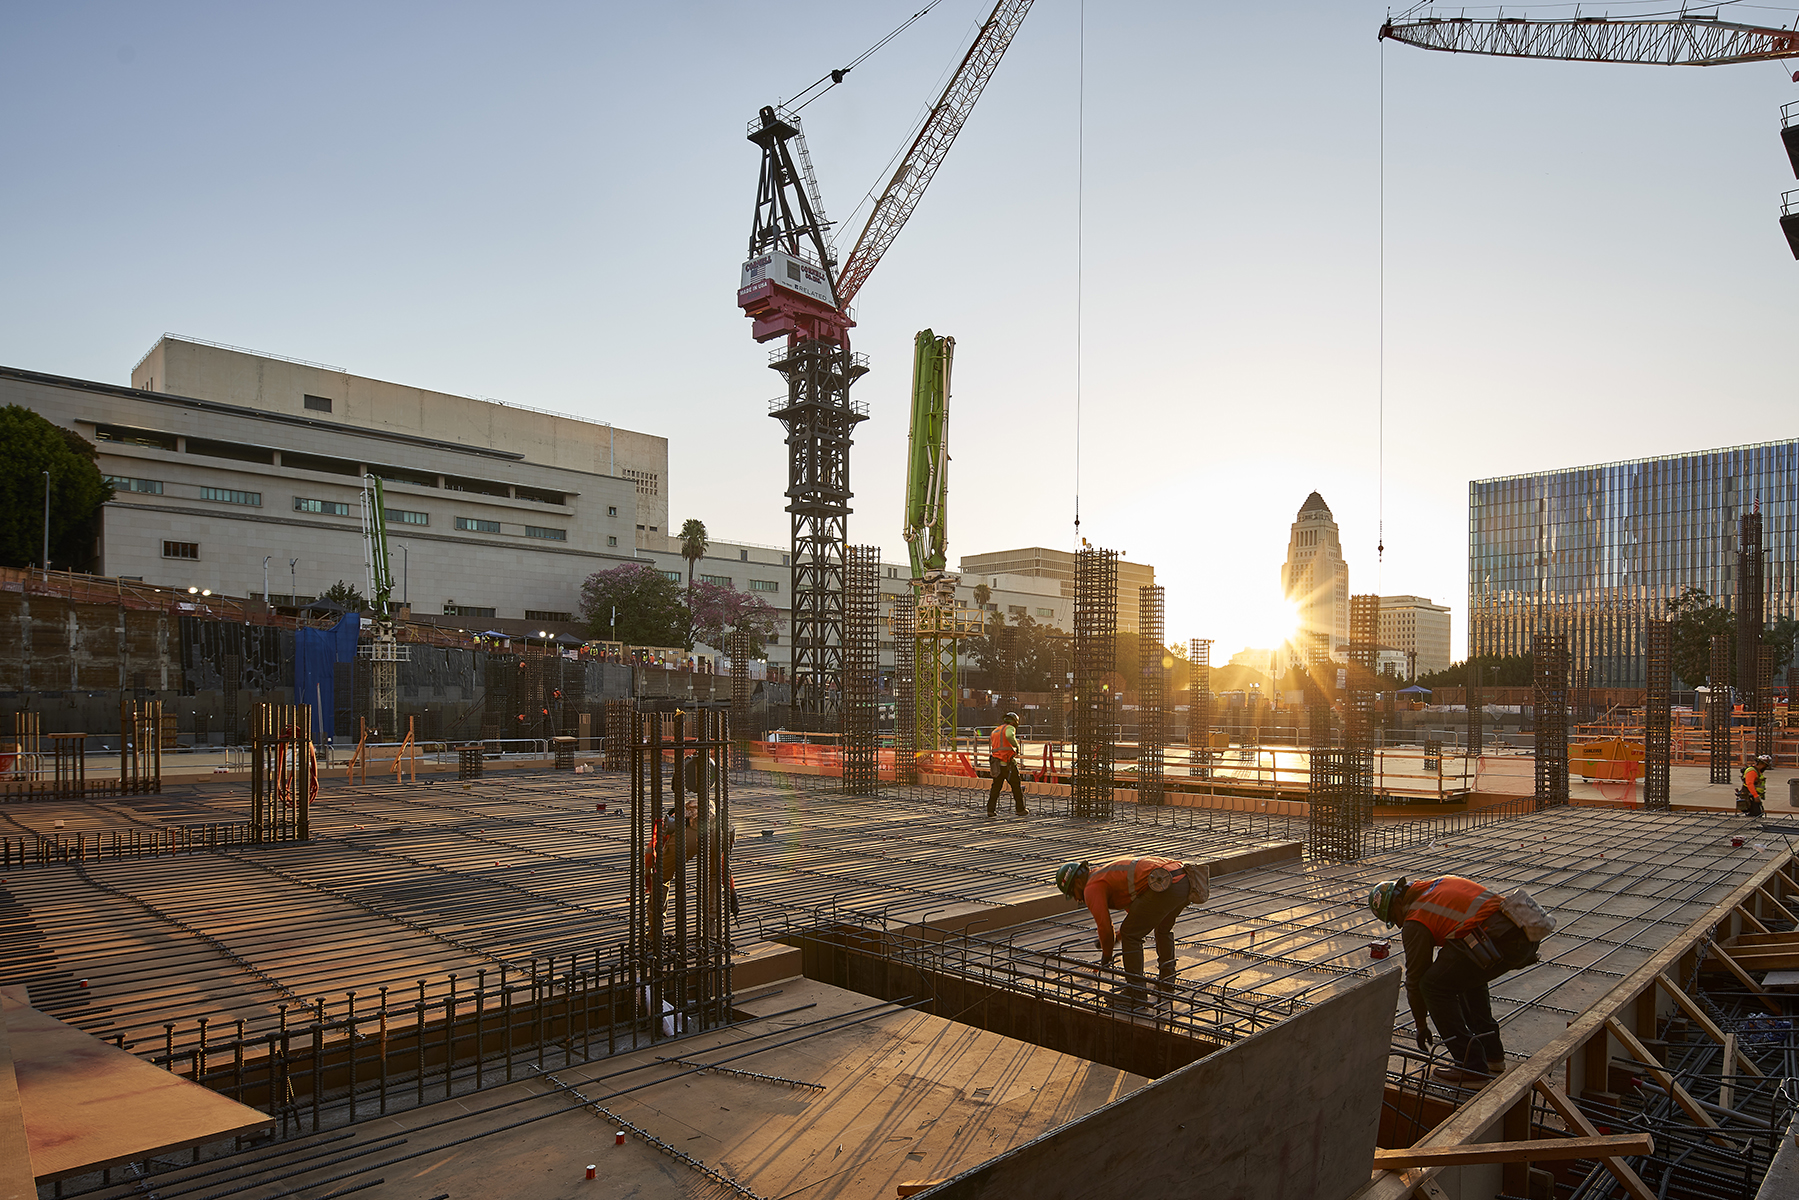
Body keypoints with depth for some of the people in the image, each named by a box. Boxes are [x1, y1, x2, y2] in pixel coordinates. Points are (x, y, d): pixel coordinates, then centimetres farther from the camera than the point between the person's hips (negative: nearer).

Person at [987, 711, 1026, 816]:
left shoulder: (995, 731, 21)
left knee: (995, 787, 14)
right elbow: (1009, 736, -28)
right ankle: (1020, 809, 10)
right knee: (1017, 786, 7)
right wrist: (1017, 746, -13)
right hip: (1008, 764, -6)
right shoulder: (1010, 728, -3)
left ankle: (990, 809, 7)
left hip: (997, 763, 6)